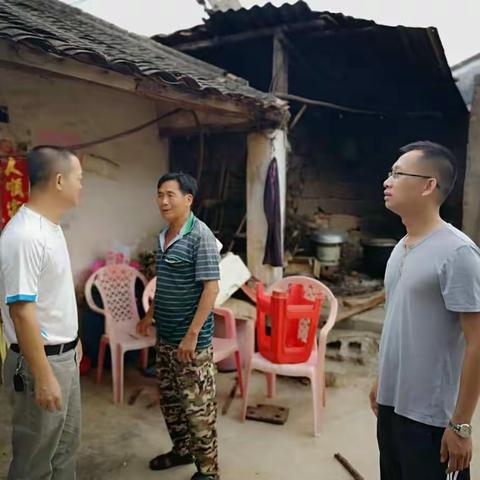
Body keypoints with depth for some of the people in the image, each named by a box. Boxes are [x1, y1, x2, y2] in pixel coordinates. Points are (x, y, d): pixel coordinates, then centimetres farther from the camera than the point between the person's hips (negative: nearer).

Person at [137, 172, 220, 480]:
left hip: (192, 338, -8)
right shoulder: (164, 235, 7)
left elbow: (211, 288, -21)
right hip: (165, 335, 8)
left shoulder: (201, 236, -17)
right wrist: (150, 315, 22)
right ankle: (182, 450, 41)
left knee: (197, 405, 4)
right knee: (169, 398, 20)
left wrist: (192, 334, -23)